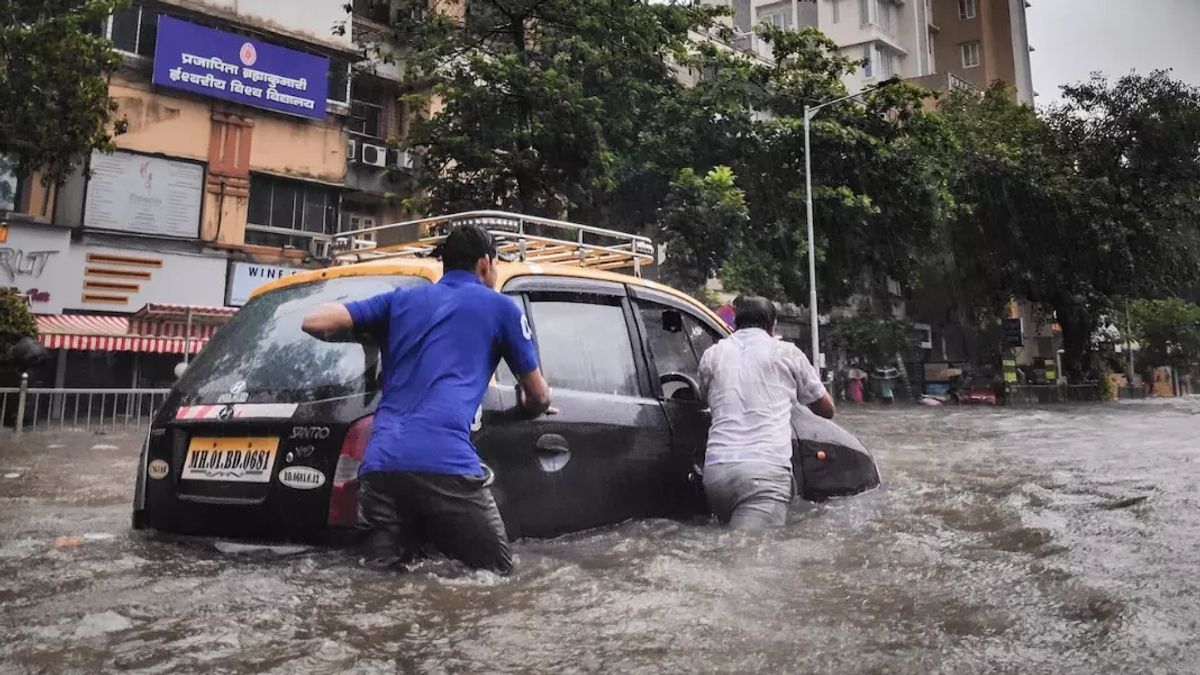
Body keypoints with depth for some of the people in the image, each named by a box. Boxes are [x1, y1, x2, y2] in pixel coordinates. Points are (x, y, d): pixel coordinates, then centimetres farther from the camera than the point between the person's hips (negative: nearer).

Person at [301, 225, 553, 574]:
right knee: (496, 571, 7)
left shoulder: (401, 299, 23)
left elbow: (314, 322, 16)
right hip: (447, 463, -4)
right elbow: (540, 396, 22)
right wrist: (528, 406, 47)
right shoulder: (501, 306, 15)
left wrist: (370, 336, 36)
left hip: (380, 463, 4)